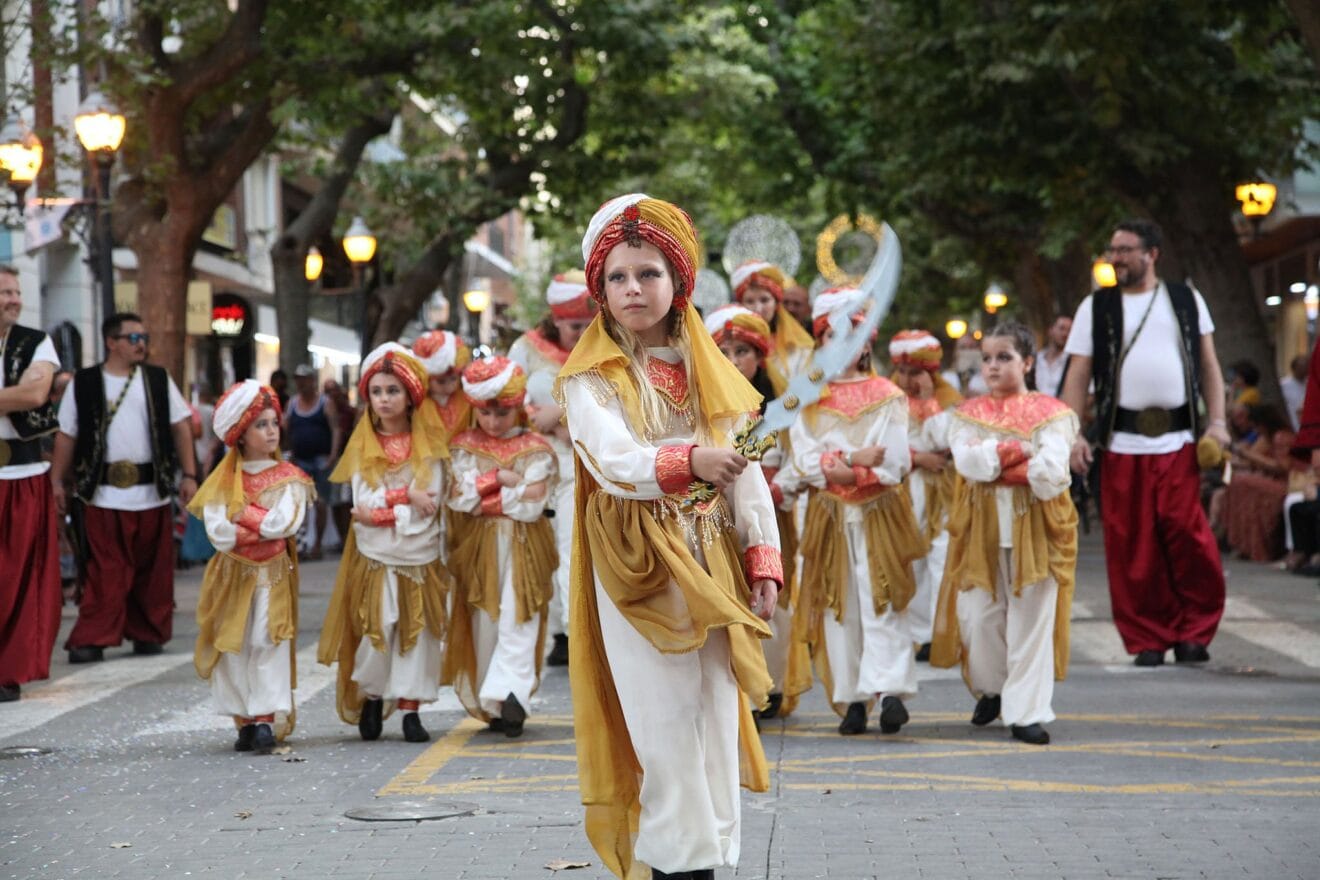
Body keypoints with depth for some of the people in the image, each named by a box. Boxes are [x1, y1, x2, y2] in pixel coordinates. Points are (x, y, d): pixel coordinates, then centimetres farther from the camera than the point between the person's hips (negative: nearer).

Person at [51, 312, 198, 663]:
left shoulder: (158, 380, 8)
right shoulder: (84, 384, 3)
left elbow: (181, 427, 7)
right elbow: (67, 435, 7)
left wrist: (189, 475, 1)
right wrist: (57, 481, 2)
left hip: (152, 493, 2)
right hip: (102, 494, -2)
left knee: (152, 569, 6)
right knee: (104, 570, -6)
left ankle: (148, 634, 17)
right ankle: (93, 640, -4)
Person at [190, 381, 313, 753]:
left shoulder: (288, 478, 1)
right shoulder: (224, 482, 2)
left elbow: (285, 523, -15)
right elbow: (219, 534, -9)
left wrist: (242, 515, -9)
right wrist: (263, 524, -12)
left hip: (274, 573, -2)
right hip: (232, 576, 2)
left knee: (268, 644, -9)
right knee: (233, 647, 1)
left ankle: (266, 719, -10)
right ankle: (245, 722, 7)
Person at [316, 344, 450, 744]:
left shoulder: (428, 446, 1)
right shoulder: (363, 447, 5)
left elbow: (430, 505, -9)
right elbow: (363, 502, -6)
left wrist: (380, 512, -12)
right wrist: (405, 494, -14)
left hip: (420, 557, 0)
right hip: (374, 559, 0)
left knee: (417, 633, 0)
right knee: (377, 631, -5)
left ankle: (411, 709, 6)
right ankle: (371, 698, 16)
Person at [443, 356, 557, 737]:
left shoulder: (535, 449, -1)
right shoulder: (464, 447, 5)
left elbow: (532, 503, -11)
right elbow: (458, 498, -7)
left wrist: (483, 495, -9)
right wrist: (502, 479, -9)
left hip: (524, 548, -2)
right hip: (478, 546, 2)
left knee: (517, 623, -5)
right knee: (484, 624, -1)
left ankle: (510, 692, -9)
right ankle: (491, 704, -3)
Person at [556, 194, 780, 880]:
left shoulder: (710, 374, 12)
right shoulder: (591, 378, -2)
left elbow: (747, 474, 8)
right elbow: (615, 463, -19)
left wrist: (763, 564, -2)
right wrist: (690, 462, -36)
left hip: (711, 566, 5)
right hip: (638, 568, -4)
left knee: (717, 716, 5)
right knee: (667, 726, -8)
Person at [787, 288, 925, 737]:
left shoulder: (887, 397, 5)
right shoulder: (808, 400, 10)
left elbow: (893, 463, -5)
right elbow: (804, 462, -3)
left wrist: (837, 467, -10)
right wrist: (855, 459, -14)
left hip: (879, 514, -2)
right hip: (829, 515, 2)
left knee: (881, 601, -11)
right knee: (838, 605, 1)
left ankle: (890, 689, -17)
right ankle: (851, 699, 3)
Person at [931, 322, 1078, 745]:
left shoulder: (1049, 412, 3)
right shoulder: (969, 414, 11)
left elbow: (1051, 469, -13)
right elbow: (966, 461, -9)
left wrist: (991, 458, -10)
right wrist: (1016, 449, -15)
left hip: (1035, 523, -2)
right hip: (982, 523, 2)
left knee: (1031, 618, -3)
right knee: (978, 613, 2)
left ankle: (1026, 711, 2)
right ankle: (992, 689, 28)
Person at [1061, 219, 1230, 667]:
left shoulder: (1186, 300, 10)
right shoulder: (1096, 307, 8)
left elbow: (1208, 364, 12)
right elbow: (1077, 376, 5)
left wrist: (1217, 421, 0)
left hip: (1179, 442, 0)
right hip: (1122, 444, 0)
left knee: (1190, 537, -8)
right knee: (1131, 546, -1)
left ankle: (1194, 632, 6)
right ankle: (1147, 639, 10)